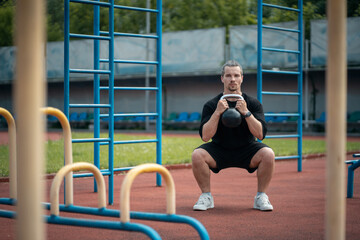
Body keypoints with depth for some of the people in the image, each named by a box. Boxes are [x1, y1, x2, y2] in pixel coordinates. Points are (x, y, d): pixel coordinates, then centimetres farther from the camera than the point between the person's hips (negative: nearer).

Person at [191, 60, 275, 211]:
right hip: (219, 150, 0)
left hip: (246, 149, 0)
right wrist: (217, 112, -25)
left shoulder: (253, 103, -6)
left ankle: (261, 197, -9)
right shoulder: (211, 105, -6)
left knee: (268, 154, -30)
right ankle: (206, 196, -6)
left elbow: (260, 134, -16)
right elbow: (205, 136, -16)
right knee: (197, 155, -28)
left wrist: (246, 112, -26)